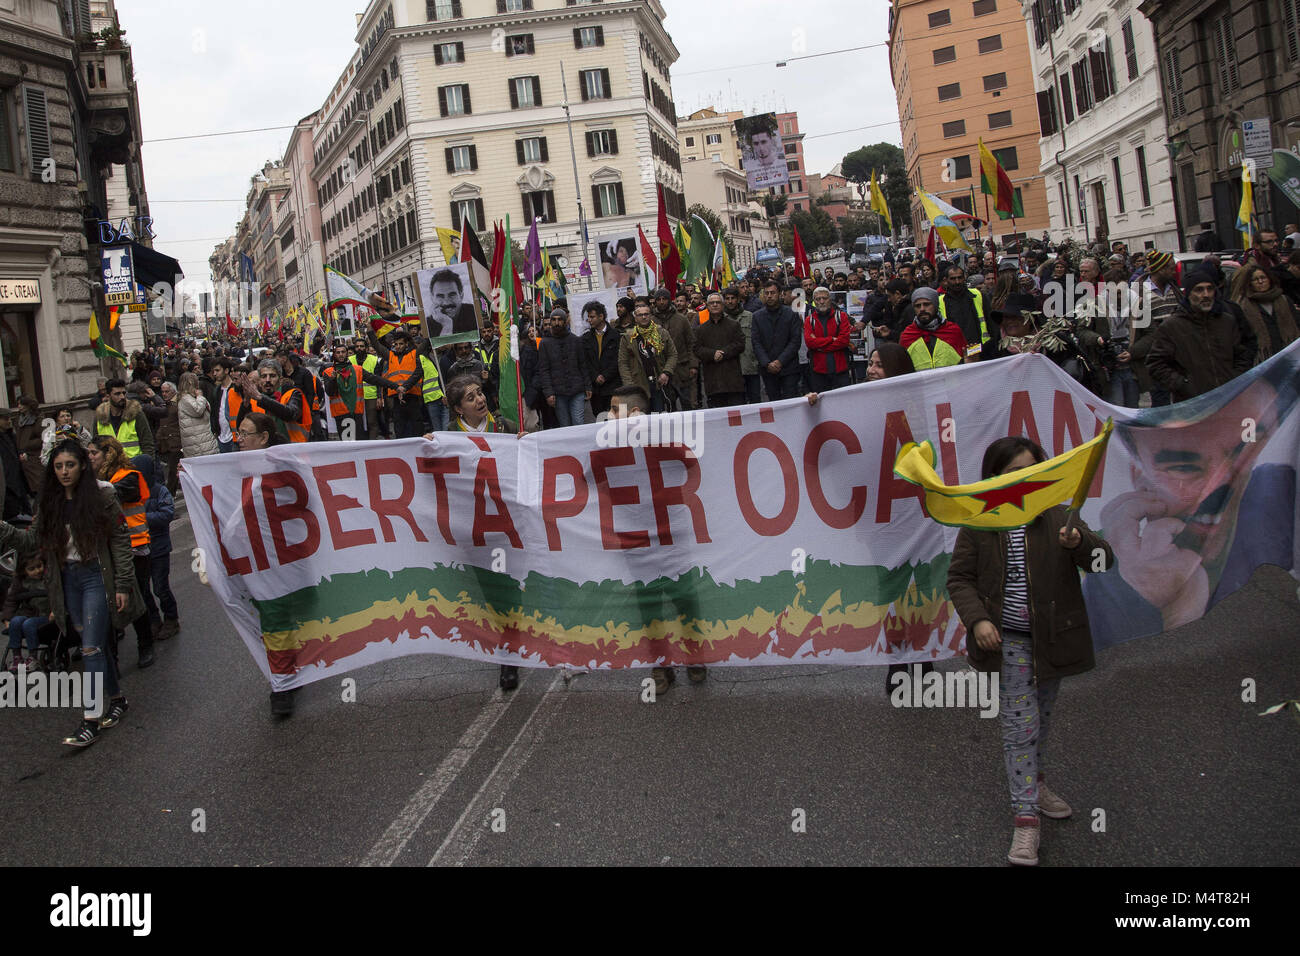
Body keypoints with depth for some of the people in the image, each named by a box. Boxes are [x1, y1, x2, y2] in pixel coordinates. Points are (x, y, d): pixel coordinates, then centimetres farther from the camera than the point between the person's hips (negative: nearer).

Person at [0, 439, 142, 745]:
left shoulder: (102, 496, -9)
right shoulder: (49, 501, 5)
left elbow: (120, 540, -8)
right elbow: (35, 539, 2)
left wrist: (122, 585, -10)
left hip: (97, 577, -5)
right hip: (68, 579, 5)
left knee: (91, 647, -8)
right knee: (98, 644, 13)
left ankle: (91, 720, -5)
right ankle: (117, 698, 29)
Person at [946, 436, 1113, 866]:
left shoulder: (1058, 518, -3)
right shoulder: (978, 526, -6)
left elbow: (1104, 559, -10)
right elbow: (959, 578, -2)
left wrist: (1080, 543, -33)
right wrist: (976, 620, -18)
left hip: (1051, 638, 3)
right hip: (1007, 642, -3)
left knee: (1040, 720, 20)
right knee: (1020, 727, -6)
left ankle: (1034, 782, 44)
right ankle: (1026, 819, -2)